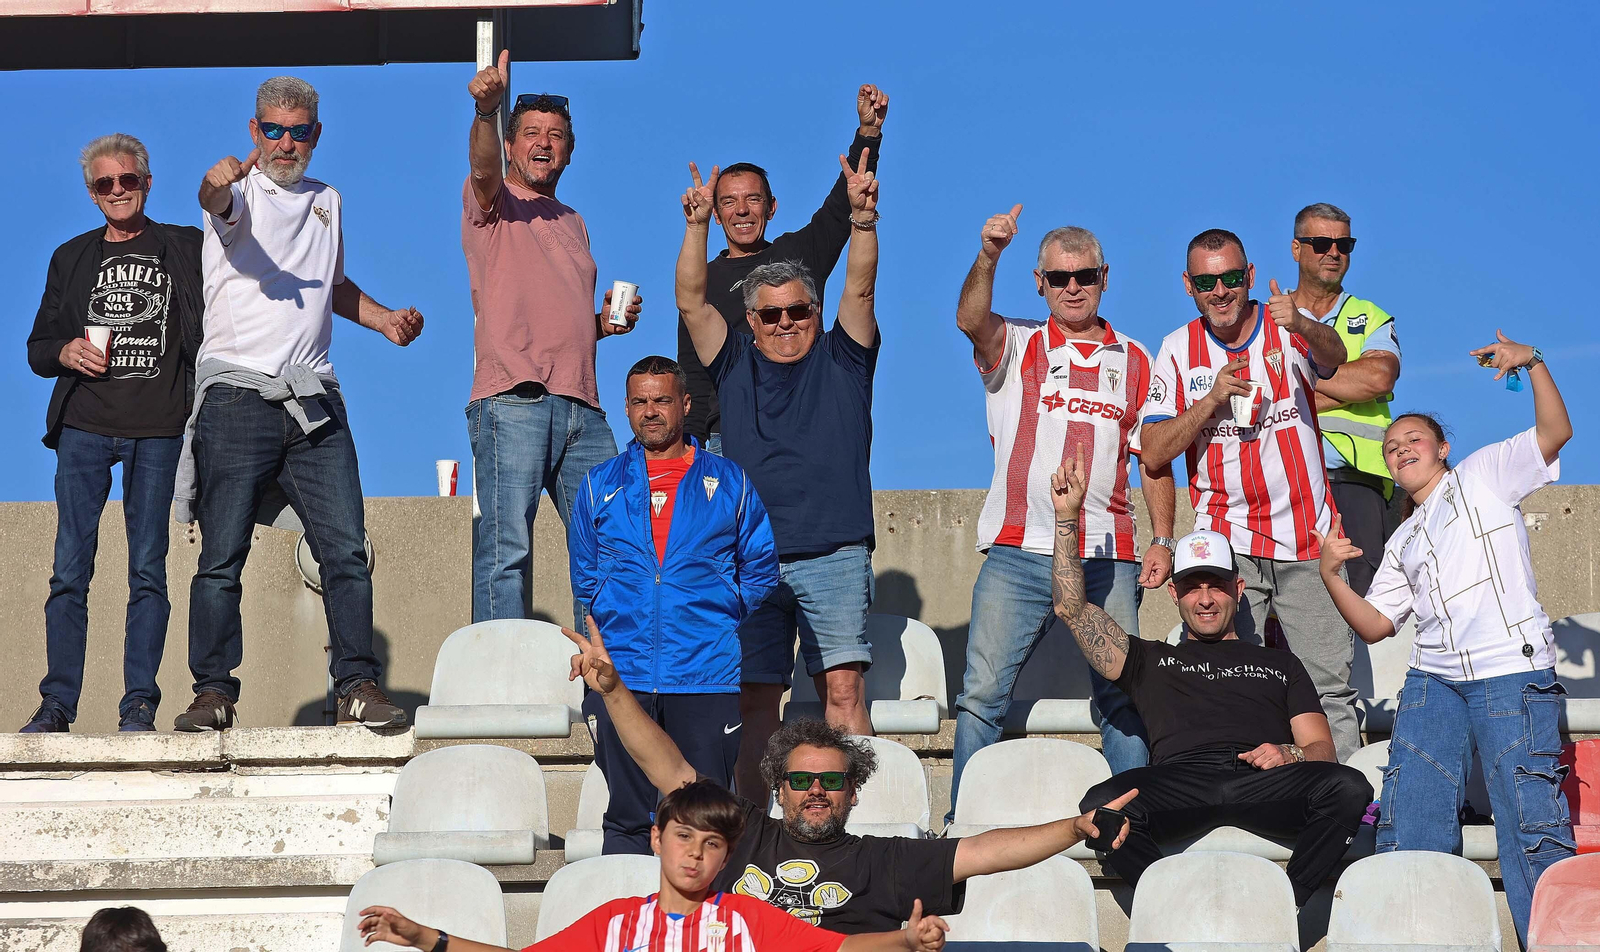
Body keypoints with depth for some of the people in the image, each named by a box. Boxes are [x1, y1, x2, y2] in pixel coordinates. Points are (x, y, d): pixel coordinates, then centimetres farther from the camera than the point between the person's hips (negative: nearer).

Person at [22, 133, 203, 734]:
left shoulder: (186, 249, 10)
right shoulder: (71, 258, 17)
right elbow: (37, 348, 18)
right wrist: (65, 353, -2)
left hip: (159, 430, -2)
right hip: (85, 425, 2)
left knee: (148, 570, -4)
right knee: (70, 569, -3)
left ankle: (139, 704, -1)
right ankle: (57, 703, 0)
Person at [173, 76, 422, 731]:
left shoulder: (327, 202, 20)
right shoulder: (241, 191, 2)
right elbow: (218, 203, -24)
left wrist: (382, 318, 17)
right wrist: (219, 183, -48)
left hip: (314, 401, 5)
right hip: (237, 396, -5)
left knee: (346, 551, -2)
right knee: (222, 556, -4)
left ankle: (358, 687, 3)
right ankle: (213, 692, 2)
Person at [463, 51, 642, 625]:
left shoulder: (573, 223, 27)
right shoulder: (492, 202, 7)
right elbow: (483, 167, -18)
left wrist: (606, 323, 13)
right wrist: (485, 110, -38)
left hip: (582, 408, 7)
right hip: (512, 401, -7)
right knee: (506, 550, -11)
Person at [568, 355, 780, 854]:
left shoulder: (728, 483, 9)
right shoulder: (601, 486, 13)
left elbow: (760, 571, 13)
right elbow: (584, 579, 19)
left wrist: (716, 621, 6)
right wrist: (615, 625, 7)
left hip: (708, 676, -1)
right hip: (620, 674, 1)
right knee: (628, 816, 1)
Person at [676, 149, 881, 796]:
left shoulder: (840, 361, 13)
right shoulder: (735, 367, 16)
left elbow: (860, 290, 0)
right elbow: (691, 302, 7)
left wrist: (863, 218, -15)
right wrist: (698, 226, -6)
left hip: (834, 555, -1)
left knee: (843, 687, -9)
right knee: (756, 696, 1)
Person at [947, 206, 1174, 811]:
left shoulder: (1134, 361, 15)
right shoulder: (1015, 346, 9)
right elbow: (970, 320, -14)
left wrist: (1163, 540, 3)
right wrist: (988, 256, -32)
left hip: (1108, 558, 1)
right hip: (1018, 554, -1)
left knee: (1124, 701, 1)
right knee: (982, 694, -5)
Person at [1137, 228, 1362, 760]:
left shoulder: (1288, 328, 0)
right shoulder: (1179, 349, 5)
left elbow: (1334, 358, -24)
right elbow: (1153, 454, 0)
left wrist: (1303, 327, -46)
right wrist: (1212, 400, -14)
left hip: (1308, 540, -1)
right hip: (1227, 542, 1)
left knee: (1330, 687, -2)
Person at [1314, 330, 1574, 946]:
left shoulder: (1485, 474, 11)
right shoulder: (1402, 542, 26)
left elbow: (1556, 432, -1)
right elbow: (1375, 624, 21)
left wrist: (1532, 363, -14)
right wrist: (1330, 574, 6)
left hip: (1512, 674, -6)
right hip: (1432, 681, 6)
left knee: (1532, 819, -10)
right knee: (1408, 819, 1)